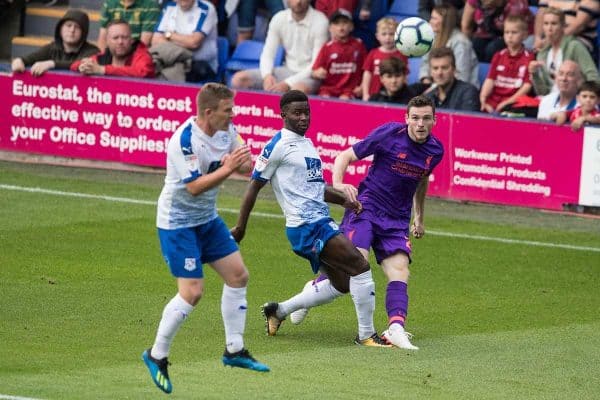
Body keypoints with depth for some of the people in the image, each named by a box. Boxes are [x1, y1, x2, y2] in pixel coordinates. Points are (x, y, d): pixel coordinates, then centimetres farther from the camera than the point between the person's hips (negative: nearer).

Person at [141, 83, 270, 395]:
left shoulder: (226, 129, -3)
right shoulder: (184, 141, -27)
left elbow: (247, 164, 0)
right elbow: (195, 187, -29)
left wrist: (238, 162, -22)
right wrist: (228, 168, -33)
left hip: (207, 219, 9)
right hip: (177, 223, -9)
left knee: (238, 275, 8)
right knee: (192, 292, -12)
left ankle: (234, 350, 21)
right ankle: (156, 356, 5)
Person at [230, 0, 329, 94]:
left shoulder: (320, 21, -15)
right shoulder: (279, 18, 0)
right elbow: (267, 54, 2)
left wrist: (287, 84, -26)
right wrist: (267, 75, -21)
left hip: (310, 75, -6)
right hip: (287, 71, 6)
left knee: (298, 89, -42)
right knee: (238, 79, -11)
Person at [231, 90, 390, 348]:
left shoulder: (306, 144, 19)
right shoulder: (278, 146, -9)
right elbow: (255, 185, -7)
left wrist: (344, 200, 12)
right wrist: (241, 227, -6)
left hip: (320, 223, 10)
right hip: (306, 227, -10)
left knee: (341, 285, 14)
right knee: (360, 267, -15)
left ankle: (279, 310, 25)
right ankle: (366, 335, -7)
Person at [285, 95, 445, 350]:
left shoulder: (435, 150, 5)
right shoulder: (389, 134, -11)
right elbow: (345, 156, -6)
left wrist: (419, 218, 31)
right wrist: (338, 183, -25)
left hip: (397, 219, 5)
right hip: (366, 207, -5)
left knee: (400, 274, -13)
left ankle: (396, 329, -24)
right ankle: (313, 289, 7)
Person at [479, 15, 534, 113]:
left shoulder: (528, 57, 2)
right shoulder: (499, 56, 17)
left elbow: (527, 86, -4)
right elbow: (490, 79, 9)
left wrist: (507, 102, -12)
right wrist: (483, 99, -9)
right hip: (493, 101, 4)